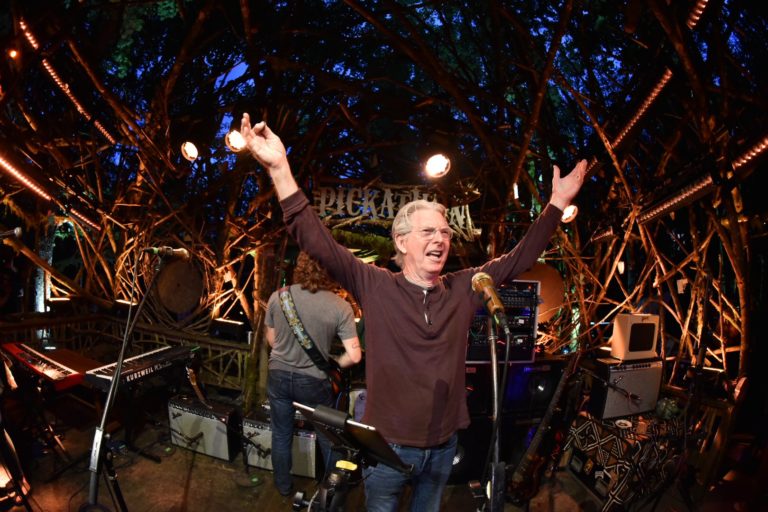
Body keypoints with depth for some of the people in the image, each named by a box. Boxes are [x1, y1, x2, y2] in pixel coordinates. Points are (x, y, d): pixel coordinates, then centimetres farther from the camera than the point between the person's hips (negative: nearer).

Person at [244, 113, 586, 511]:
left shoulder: (464, 289, -2)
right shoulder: (375, 286, -13)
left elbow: (519, 258, 4)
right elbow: (317, 243, -20)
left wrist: (557, 202, 0)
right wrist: (280, 169, -30)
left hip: (443, 445, 3)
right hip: (387, 445, -3)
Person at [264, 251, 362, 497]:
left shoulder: (277, 297, -13)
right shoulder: (340, 307, -21)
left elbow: (271, 340, 1)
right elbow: (354, 356, -20)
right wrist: (332, 364, 0)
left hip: (279, 375, 2)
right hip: (314, 381, -2)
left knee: (281, 435, 24)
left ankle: (283, 485, 44)